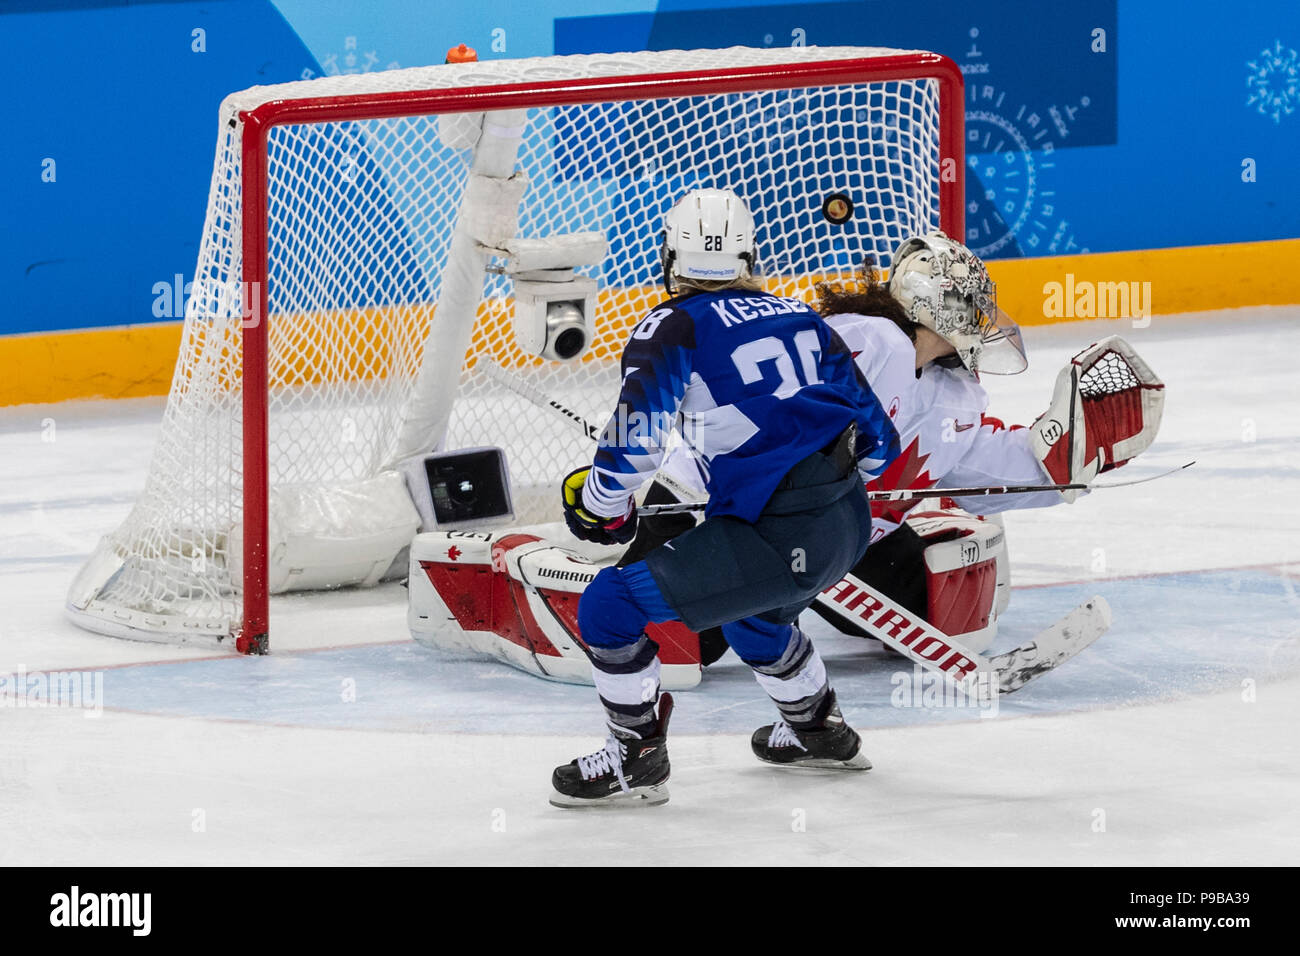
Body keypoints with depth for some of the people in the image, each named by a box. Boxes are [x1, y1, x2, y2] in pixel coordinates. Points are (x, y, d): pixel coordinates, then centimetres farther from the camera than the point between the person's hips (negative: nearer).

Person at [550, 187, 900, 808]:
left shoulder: (675, 327, -1)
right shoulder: (799, 317, 17)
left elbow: (638, 431, -17)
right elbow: (876, 441, 19)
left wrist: (600, 503, 1)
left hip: (779, 538, -8)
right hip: (851, 522, 8)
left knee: (611, 606, 0)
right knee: (748, 609, 38)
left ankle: (636, 758, 11)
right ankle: (819, 732, 53)